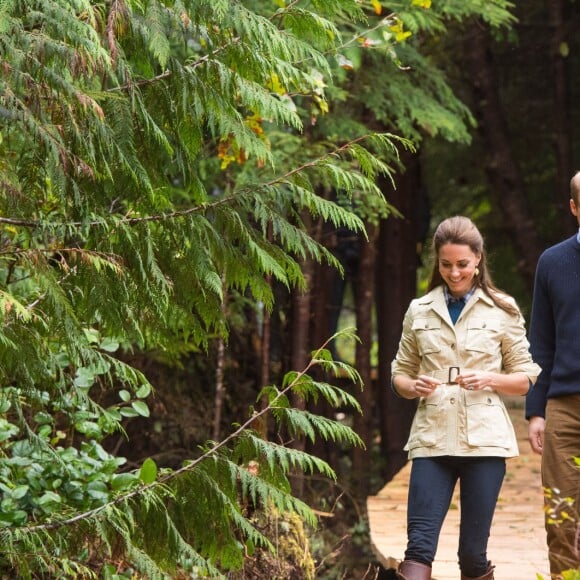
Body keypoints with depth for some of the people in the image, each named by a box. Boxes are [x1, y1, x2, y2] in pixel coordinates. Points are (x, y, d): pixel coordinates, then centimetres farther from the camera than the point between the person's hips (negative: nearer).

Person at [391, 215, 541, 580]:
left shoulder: (502, 311, 6)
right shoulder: (420, 311, 11)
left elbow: (528, 379, 8)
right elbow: (400, 373, 17)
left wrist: (491, 379, -12)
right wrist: (412, 386, -6)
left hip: (484, 439, -1)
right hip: (432, 438, 1)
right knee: (419, 546, -11)